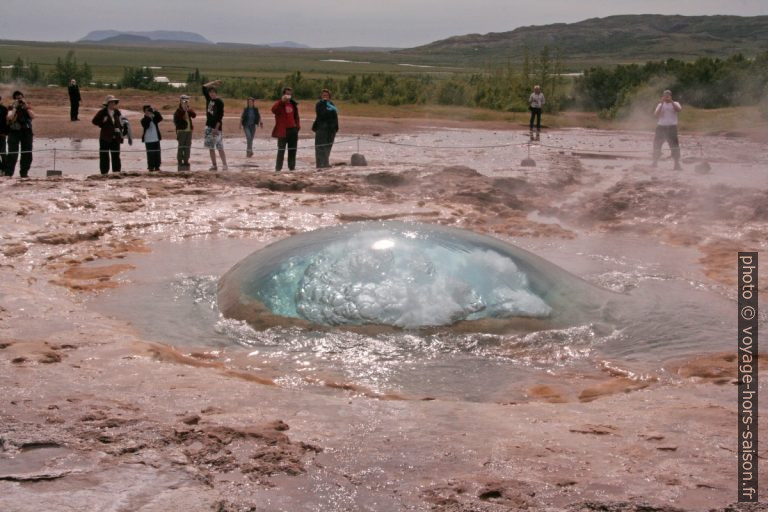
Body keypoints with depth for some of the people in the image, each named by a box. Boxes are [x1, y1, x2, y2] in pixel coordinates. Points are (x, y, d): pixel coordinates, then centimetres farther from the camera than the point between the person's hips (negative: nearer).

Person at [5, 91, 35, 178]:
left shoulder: (28, 106, 8)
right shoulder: (12, 107, 2)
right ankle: (8, 173, -6)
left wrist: (26, 107, -11)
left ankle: (24, 172, 13)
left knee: (27, 154, 3)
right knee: (12, 153, -8)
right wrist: (15, 107, -14)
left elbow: (33, 116, -7)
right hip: (14, 131, -3)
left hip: (26, 132, 3)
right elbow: (9, 117, -14)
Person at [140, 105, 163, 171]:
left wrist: (155, 112, -14)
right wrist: (148, 117, -18)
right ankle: (151, 167, 1)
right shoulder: (144, 120, 0)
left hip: (156, 139, 4)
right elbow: (146, 126, -17)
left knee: (157, 153, 5)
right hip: (148, 140, -4)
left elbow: (160, 118, -8)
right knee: (150, 154, -3)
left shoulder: (154, 118, 10)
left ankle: (157, 166, 11)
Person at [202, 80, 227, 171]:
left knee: (220, 147, -8)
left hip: (216, 127, -8)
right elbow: (204, 87, 18)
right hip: (208, 126, 8)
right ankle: (214, 165, 12)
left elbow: (220, 116, -15)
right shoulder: (209, 99, 11)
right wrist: (213, 83, 13)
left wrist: (216, 128, -20)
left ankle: (224, 165, -5)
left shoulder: (219, 102, -11)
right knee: (211, 147, 7)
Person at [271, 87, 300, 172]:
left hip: (293, 130, 6)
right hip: (283, 130, -6)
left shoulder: (293, 104, 14)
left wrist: (298, 125, 10)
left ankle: (292, 167, 17)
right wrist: (282, 101, -34)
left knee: (292, 150, 9)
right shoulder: (279, 103, -5)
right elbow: (274, 110, -27)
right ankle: (278, 168, -4)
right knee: (281, 150, -6)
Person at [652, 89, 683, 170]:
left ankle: (677, 164, -4)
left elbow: (679, 109, -14)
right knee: (657, 146, 3)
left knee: (675, 146, -8)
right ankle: (654, 163, 14)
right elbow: (656, 114, -6)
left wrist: (671, 102, -18)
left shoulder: (675, 104, 8)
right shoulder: (660, 105, 11)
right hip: (661, 127, 2)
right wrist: (662, 103, -11)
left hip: (672, 127, -2)